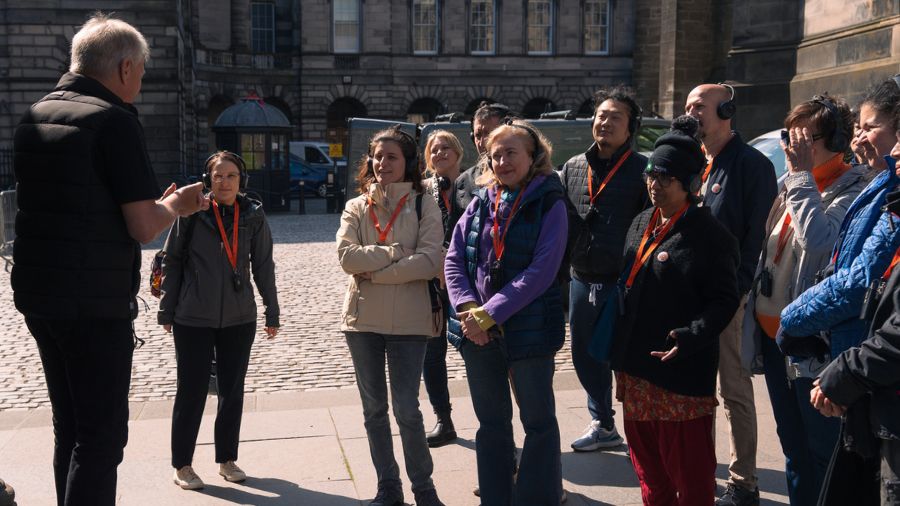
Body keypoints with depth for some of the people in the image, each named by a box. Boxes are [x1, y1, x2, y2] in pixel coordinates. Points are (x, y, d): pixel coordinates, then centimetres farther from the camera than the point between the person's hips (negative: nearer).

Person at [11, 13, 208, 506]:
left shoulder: (34, 115, 12)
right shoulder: (114, 119, -13)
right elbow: (144, 227, -18)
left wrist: (156, 202, 20)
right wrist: (173, 205, 3)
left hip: (38, 294, 8)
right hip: (95, 303, -8)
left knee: (70, 427, 18)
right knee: (101, 435, -1)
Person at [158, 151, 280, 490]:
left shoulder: (253, 216, 0)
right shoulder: (191, 213, -6)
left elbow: (263, 266, 5)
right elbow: (172, 262, 0)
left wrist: (272, 312, 6)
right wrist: (167, 311, 0)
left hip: (239, 319, 3)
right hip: (193, 319, -2)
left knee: (233, 391, 10)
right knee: (191, 391, 4)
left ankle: (227, 459, 24)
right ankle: (182, 465, 16)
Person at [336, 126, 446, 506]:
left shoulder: (424, 206, -1)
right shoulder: (356, 207, 6)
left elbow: (430, 262, -14)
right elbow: (346, 256, -10)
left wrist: (373, 272, -14)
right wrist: (397, 253, -16)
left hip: (408, 320, -3)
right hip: (362, 318, 3)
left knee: (406, 410, -2)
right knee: (374, 409, 12)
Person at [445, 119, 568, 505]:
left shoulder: (549, 204, -6)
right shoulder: (480, 202, 7)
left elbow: (541, 271, -15)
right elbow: (454, 260, 3)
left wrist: (490, 313, -19)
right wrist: (467, 309, -13)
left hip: (528, 327, -4)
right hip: (476, 329, 4)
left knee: (538, 421, 6)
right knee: (490, 422, 15)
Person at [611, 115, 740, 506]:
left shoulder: (707, 233, -13)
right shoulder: (641, 225, 11)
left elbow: (724, 299, -15)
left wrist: (692, 336, -30)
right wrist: (618, 347, 14)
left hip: (682, 373, -8)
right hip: (635, 369, 8)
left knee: (690, 473, 4)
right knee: (648, 468, 21)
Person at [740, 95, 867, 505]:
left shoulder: (853, 189, -14)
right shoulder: (793, 183, 11)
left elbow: (817, 238, -31)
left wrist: (802, 175, -22)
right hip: (772, 333, 8)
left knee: (823, 452, 2)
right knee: (792, 446, 20)